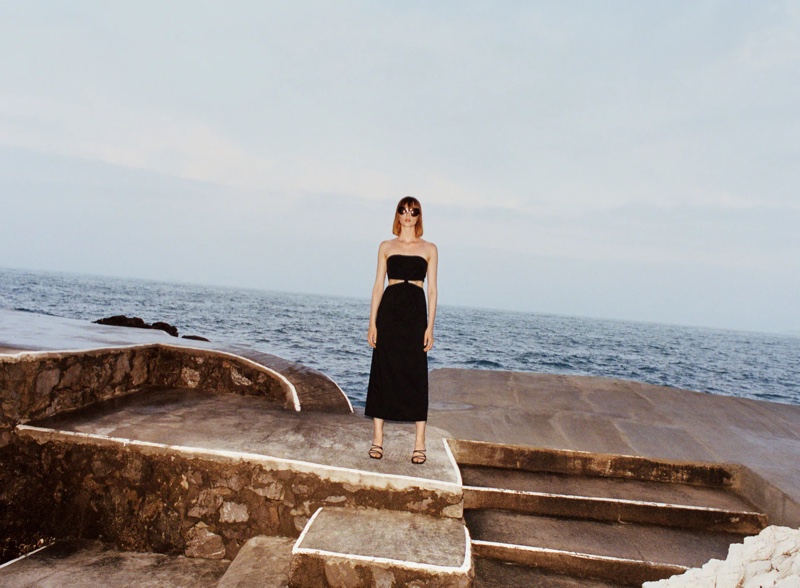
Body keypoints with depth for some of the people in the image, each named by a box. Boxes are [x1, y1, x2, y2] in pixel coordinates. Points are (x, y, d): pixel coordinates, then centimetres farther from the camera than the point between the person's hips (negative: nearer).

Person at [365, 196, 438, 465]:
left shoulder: (429, 249, 8)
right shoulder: (386, 246, 11)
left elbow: (432, 289, 5)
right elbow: (378, 284, 8)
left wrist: (430, 326, -3)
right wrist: (372, 322, 1)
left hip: (416, 313, -1)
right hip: (389, 311, 1)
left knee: (416, 374, -1)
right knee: (383, 372, 2)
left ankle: (419, 442, 4)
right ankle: (377, 438, 11)